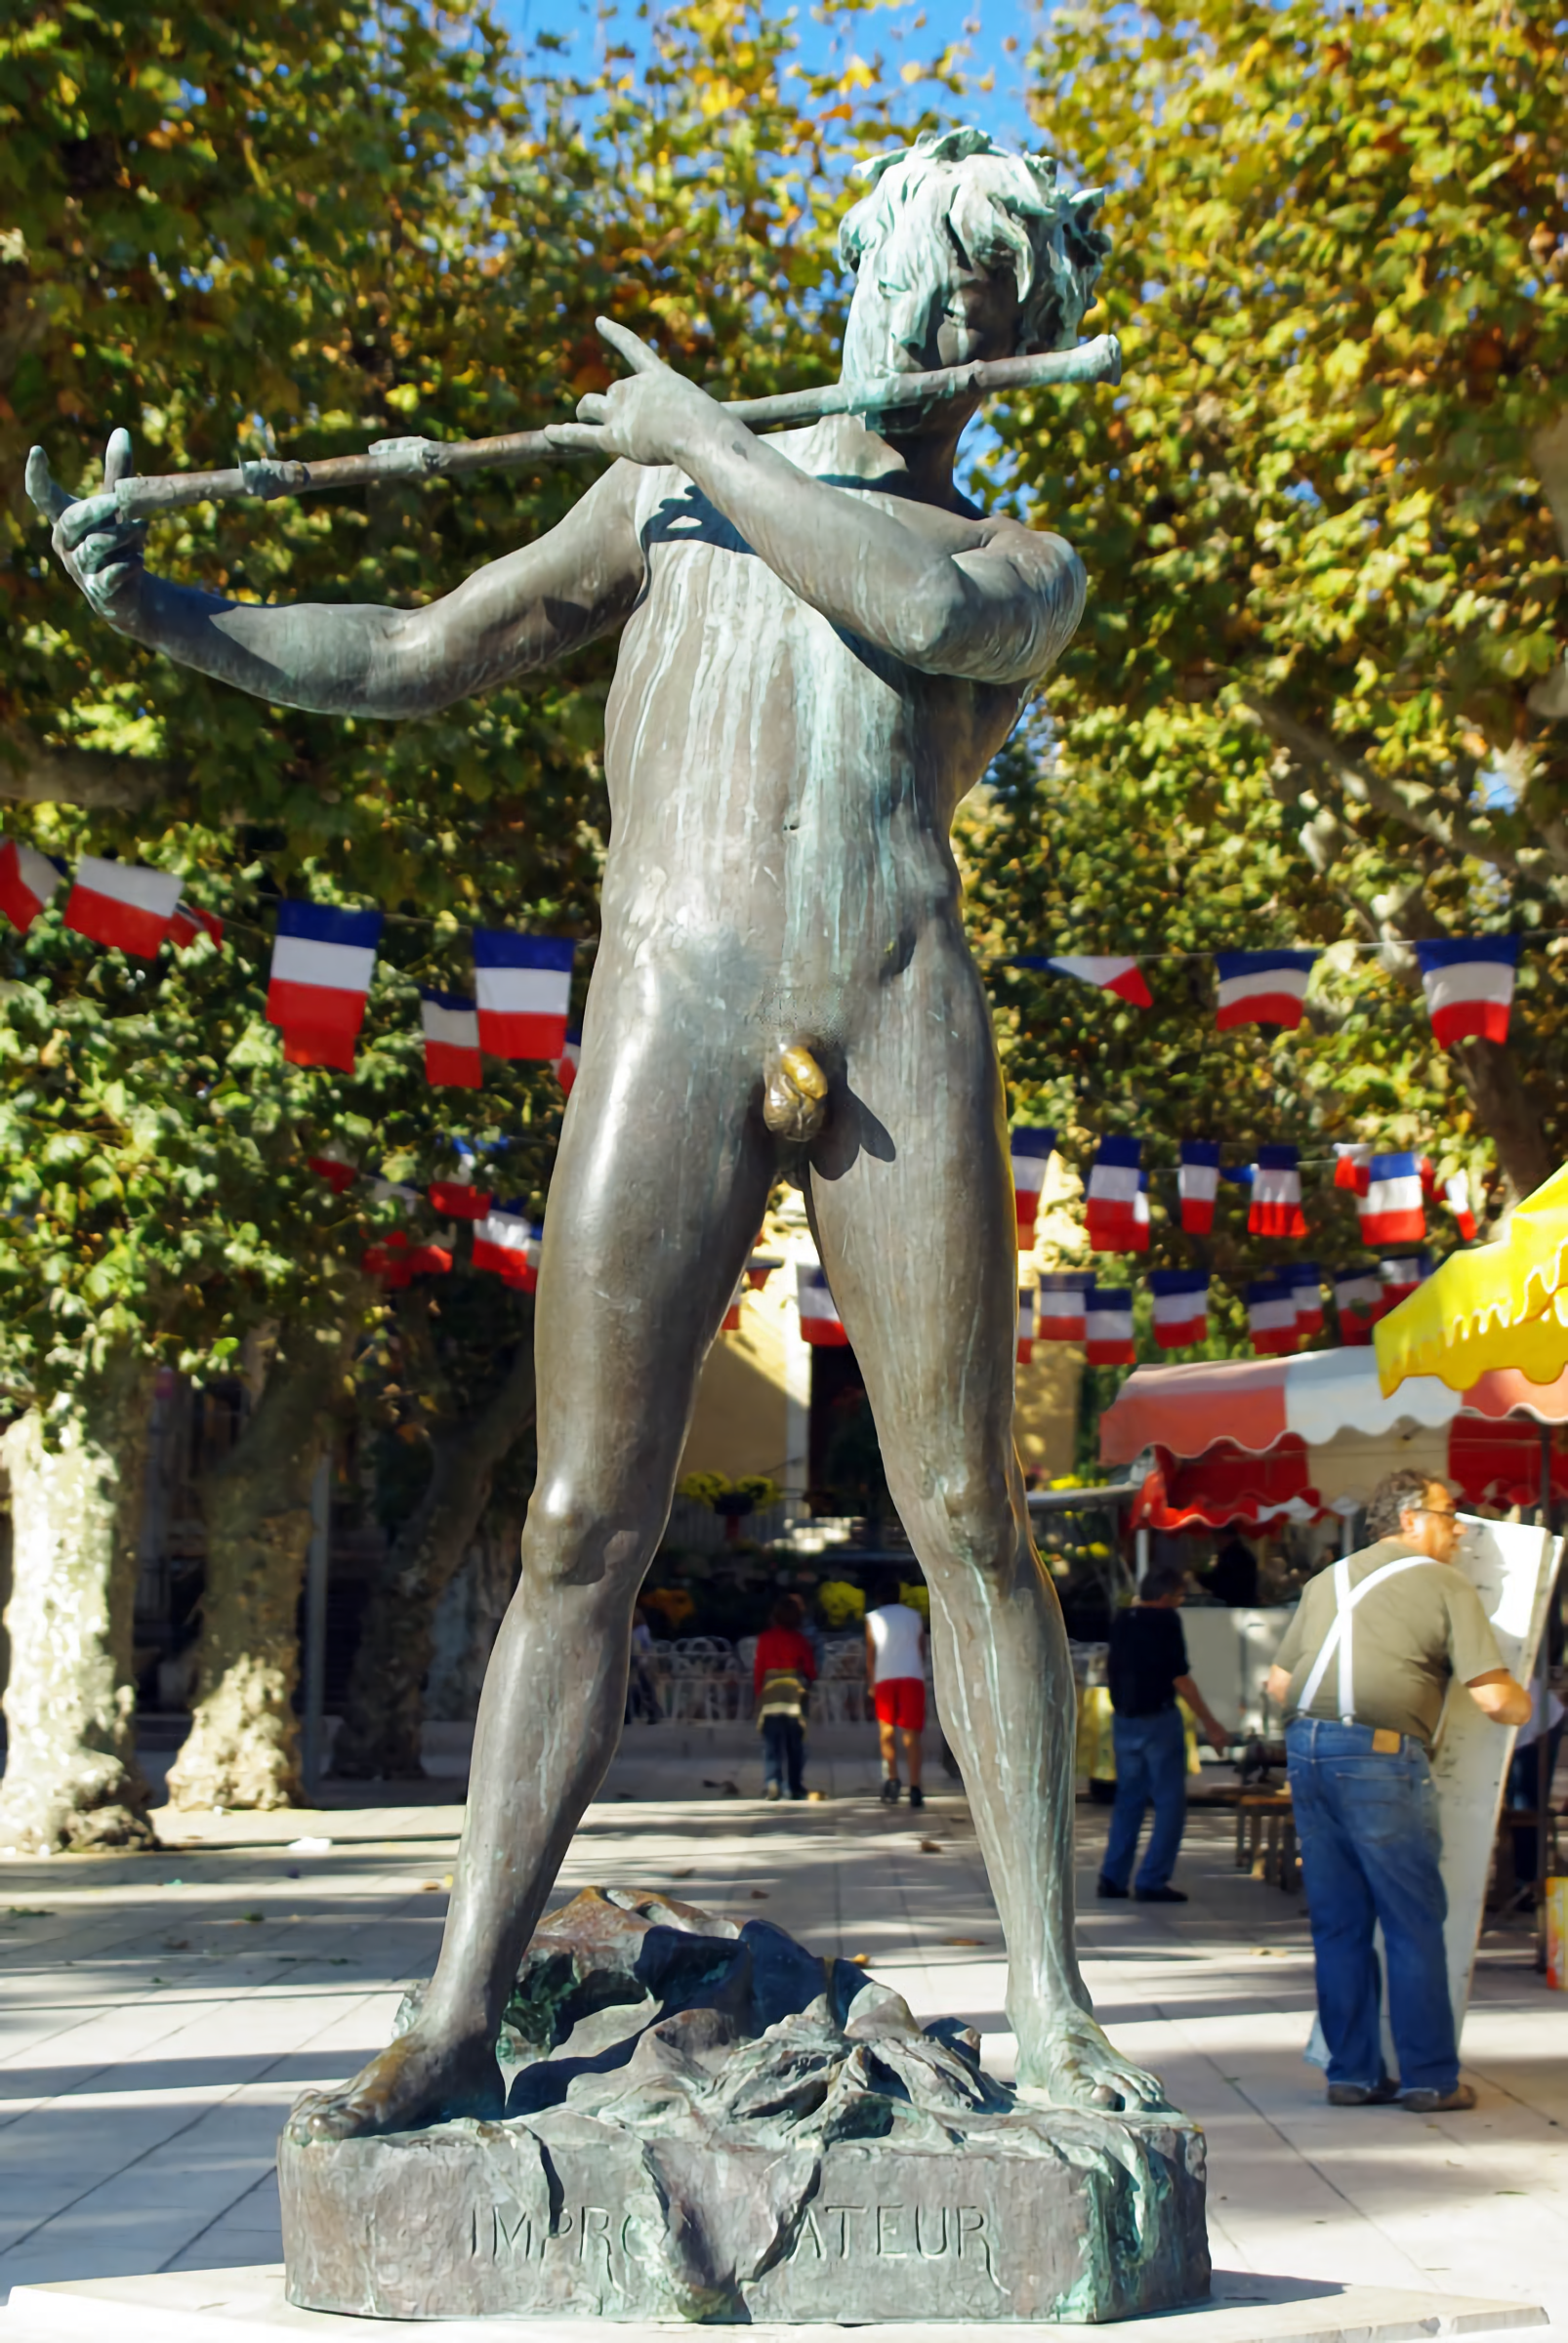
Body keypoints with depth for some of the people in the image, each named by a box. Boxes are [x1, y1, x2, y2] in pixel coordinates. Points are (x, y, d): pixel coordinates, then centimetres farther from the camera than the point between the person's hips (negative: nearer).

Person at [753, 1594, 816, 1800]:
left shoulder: (765, 1638, 0)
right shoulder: (799, 1639, -1)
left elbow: (758, 1667, 0)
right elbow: (811, 1668, 2)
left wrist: (759, 1691, 9)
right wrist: (807, 1685, 21)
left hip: (770, 1691, 0)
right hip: (795, 1694, 0)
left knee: (771, 1743, -1)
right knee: (795, 1743, 8)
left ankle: (772, 1785, -15)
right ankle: (797, 1787, 9)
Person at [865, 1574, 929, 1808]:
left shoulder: (873, 1618, 9)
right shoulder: (914, 1615, 14)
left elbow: (870, 1654, 7)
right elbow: (922, 1651, 14)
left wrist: (871, 1683, 14)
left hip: (885, 1679, 0)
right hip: (913, 1677, 1)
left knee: (886, 1730, 13)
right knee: (911, 1735, 0)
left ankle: (892, 1778, -6)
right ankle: (915, 1789, -9)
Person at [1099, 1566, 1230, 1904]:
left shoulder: (1121, 1620, 9)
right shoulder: (1165, 1620, -11)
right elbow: (1179, 1677, -14)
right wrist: (1211, 1724, -11)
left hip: (1123, 1720, 7)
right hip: (1158, 1720, -7)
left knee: (1128, 1799, 15)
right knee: (1170, 1803, 0)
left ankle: (1113, 1878, 11)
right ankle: (1152, 1882, -4)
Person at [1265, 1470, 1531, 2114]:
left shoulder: (1328, 1581, 21)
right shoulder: (1445, 1586, 2)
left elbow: (1278, 1683, 18)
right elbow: (1493, 1697, -5)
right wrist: (1522, 1704, 17)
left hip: (1306, 1747, 6)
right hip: (1379, 1757, -6)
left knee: (1338, 1923, 12)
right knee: (1414, 1923, 4)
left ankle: (1352, 2073, 16)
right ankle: (1430, 2079, 9)